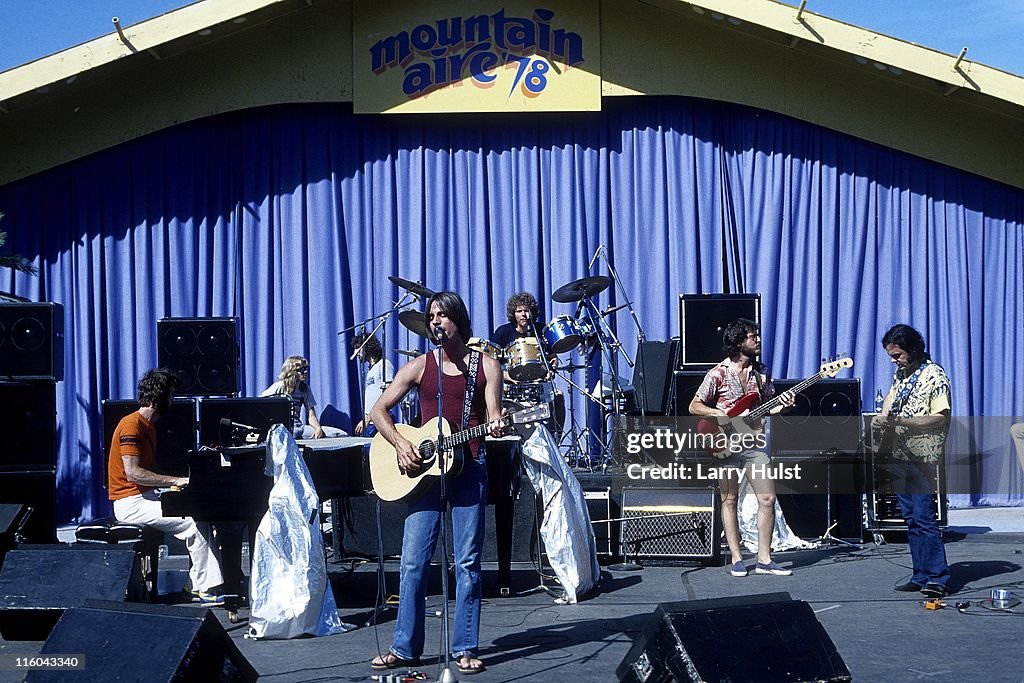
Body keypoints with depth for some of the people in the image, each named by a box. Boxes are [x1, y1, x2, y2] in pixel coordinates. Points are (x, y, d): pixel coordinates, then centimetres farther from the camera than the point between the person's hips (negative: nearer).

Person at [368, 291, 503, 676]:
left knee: (467, 561, 1)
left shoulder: (486, 365, 5)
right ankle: (405, 648, 9)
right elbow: (379, 410, 6)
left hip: (468, 467, -1)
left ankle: (465, 649, 8)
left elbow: (492, 417, -1)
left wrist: (495, 426, -24)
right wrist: (401, 445, -9)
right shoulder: (419, 366, 7)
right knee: (413, 561, 1)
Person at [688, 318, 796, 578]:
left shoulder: (761, 371, 8)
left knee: (768, 498, -3)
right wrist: (722, 415, -16)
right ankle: (736, 559, 9)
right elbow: (694, 406, -3)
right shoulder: (718, 374, -6)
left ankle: (764, 559, 5)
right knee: (729, 501, 2)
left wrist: (782, 406, -6)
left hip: (754, 444, 4)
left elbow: (768, 406, 16)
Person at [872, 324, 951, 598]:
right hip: (899, 454, 8)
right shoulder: (900, 373, 15)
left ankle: (938, 579, -9)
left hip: (922, 457, -8)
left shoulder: (934, 375, -10)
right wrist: (882, 418, 4)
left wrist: (898, 421, -21)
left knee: (924, 518, -12)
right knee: (911, 518, 9)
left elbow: (941, 418, -16)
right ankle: (921, 576, 14)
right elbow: (891, 396, 27)